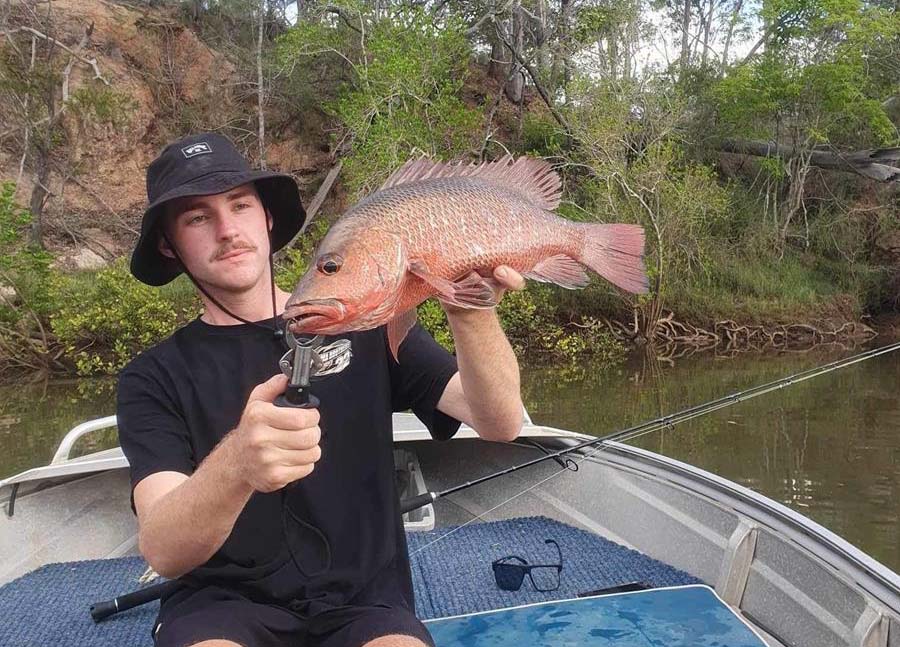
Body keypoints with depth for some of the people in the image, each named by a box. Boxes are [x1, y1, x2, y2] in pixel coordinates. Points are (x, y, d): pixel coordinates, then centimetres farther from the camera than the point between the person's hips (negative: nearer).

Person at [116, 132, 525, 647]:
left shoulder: (364, 326, 4)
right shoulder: (154, 378, 2)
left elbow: (501, 424, -7)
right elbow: (163, 552, -14)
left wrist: (472, 314, -28)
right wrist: (235, 465, -36)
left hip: (363, 598, 1)